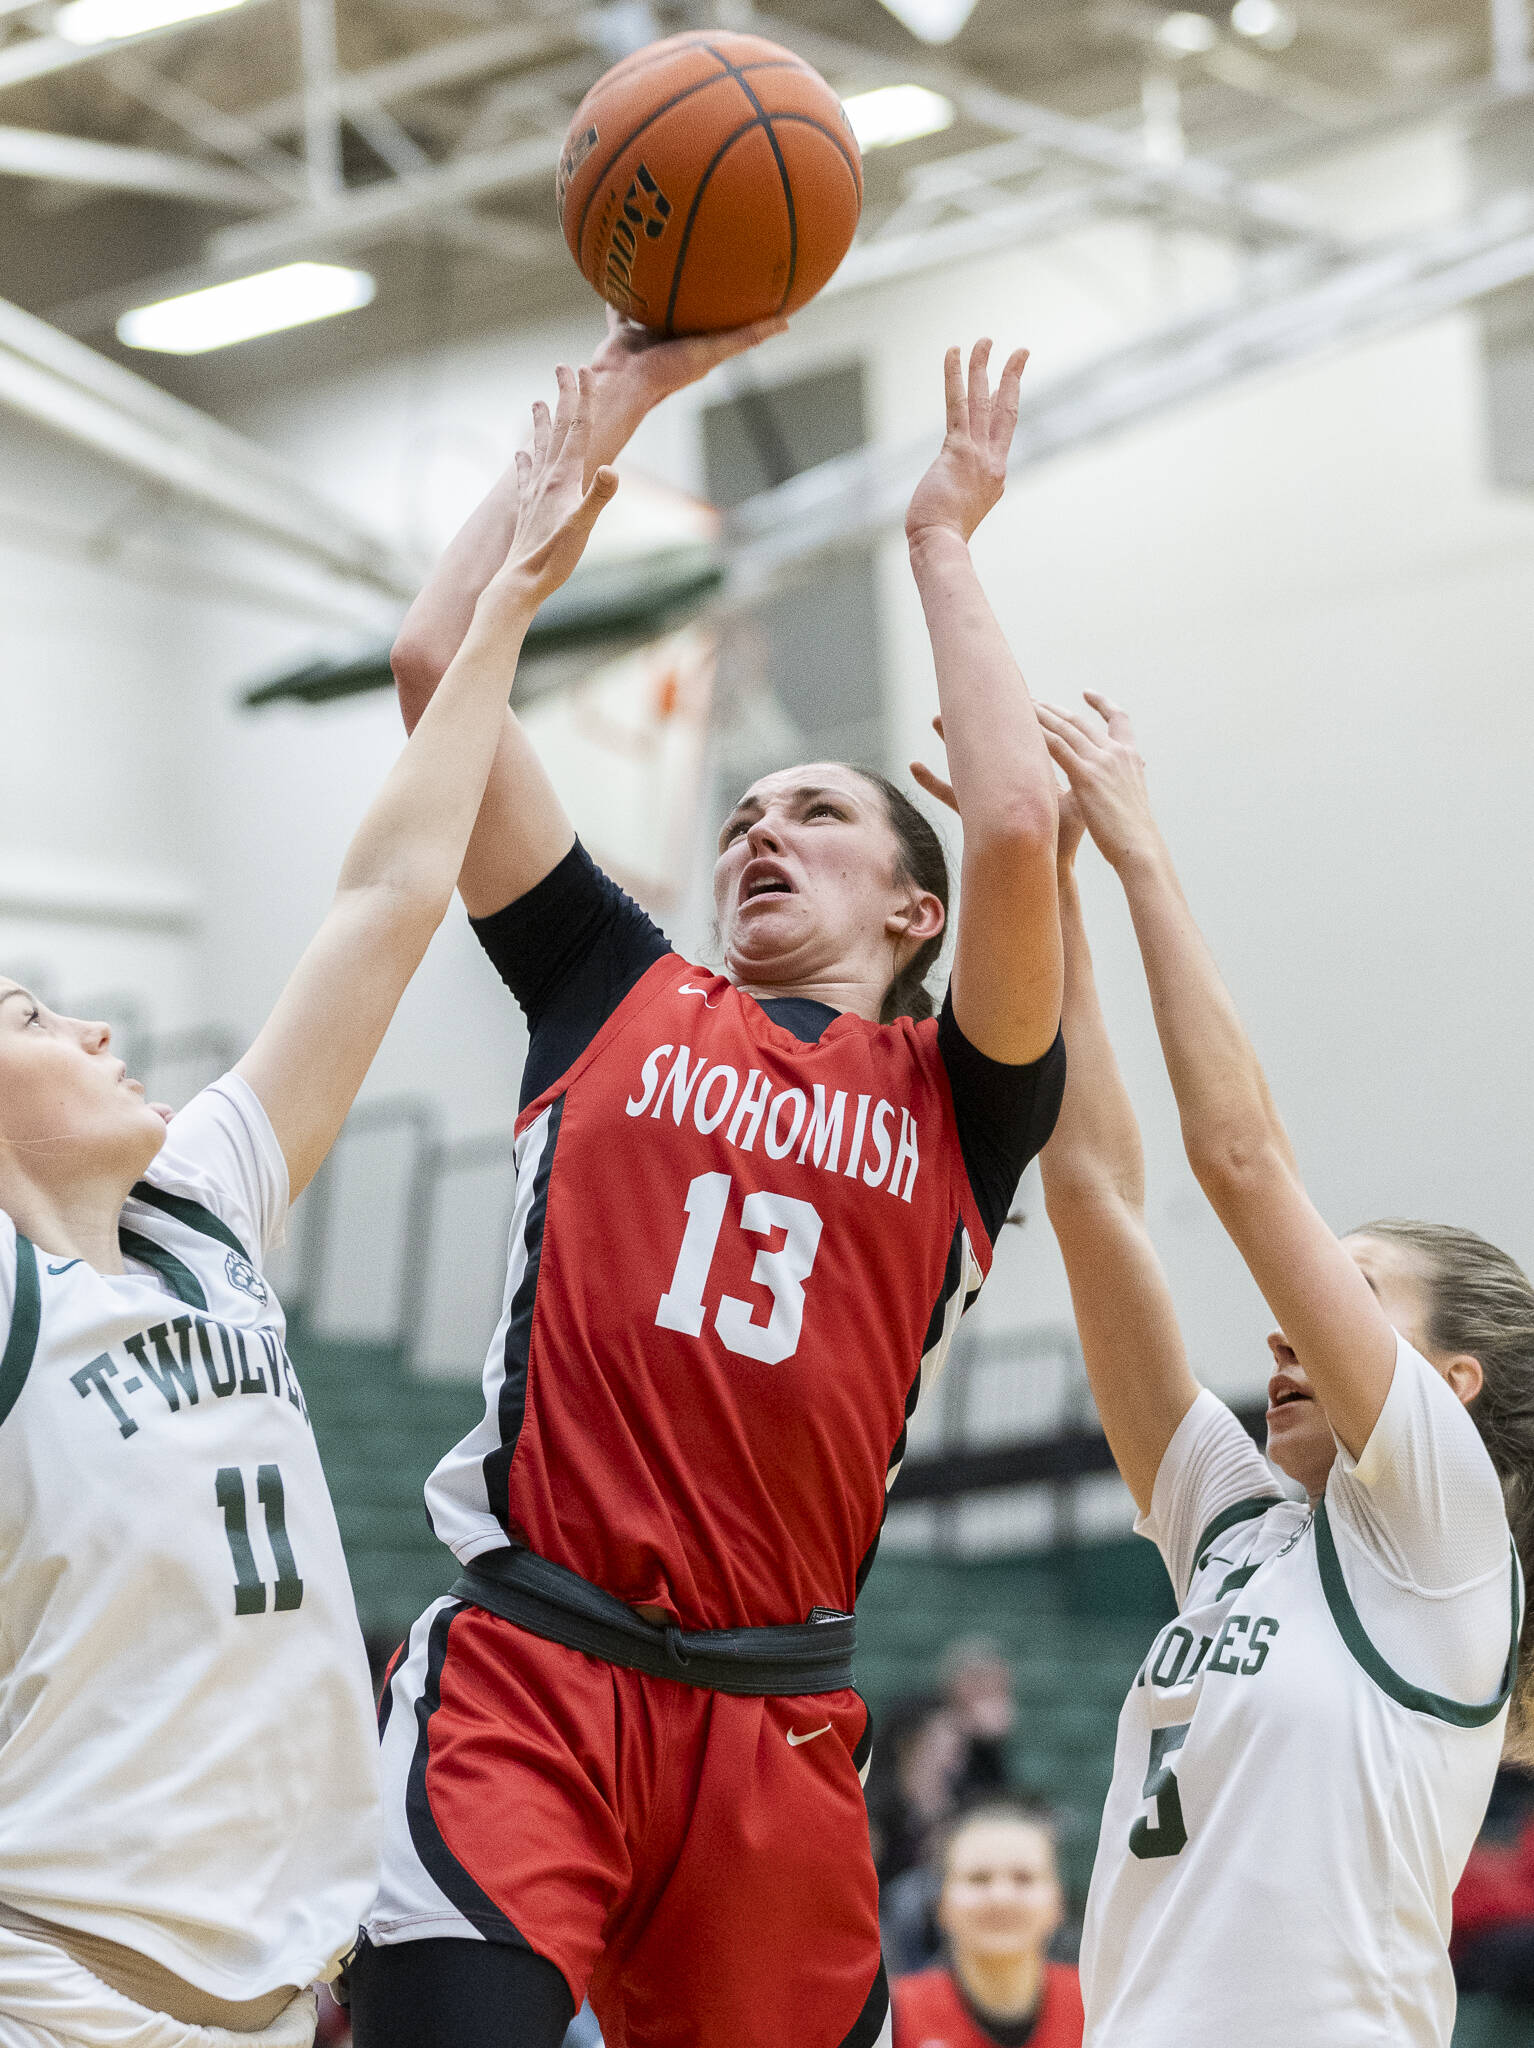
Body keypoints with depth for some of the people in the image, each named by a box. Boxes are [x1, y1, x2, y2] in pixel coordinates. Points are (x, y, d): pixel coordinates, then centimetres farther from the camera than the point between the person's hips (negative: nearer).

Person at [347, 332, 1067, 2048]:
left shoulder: (955, 1101, 12)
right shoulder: (621, 999, 16)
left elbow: (1012, 828, -7)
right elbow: (436, 659, 12)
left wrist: (940, 542, 7)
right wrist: (616, 394, 16)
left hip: (776, 1714, 1)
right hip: (527, 1663, -1)